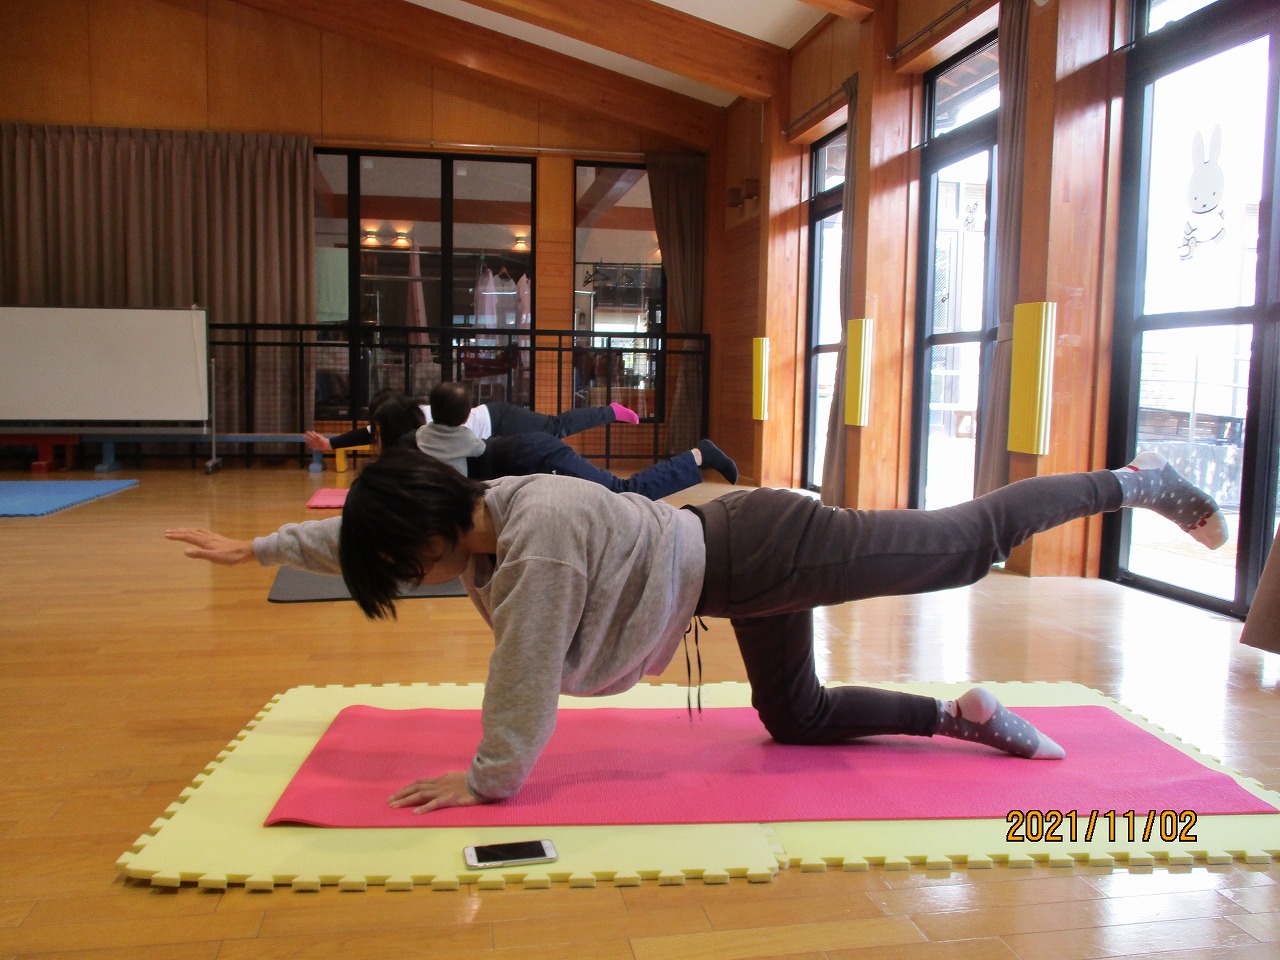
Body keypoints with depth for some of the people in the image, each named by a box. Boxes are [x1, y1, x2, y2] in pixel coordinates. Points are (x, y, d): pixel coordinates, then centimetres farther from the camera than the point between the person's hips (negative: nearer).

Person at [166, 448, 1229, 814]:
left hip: (761, 553, -9)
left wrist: (488, 780, -13)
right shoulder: (472, 511, 0)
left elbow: (527, 676, -24)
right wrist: (258, 546, 19)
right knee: (798, 720, 21)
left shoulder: (536, 535, -28)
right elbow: (356, 532, 14)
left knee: (970, 544, 6)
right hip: (745, 577, 9)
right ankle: (966, 715, 27)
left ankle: (1137, 484, 24)